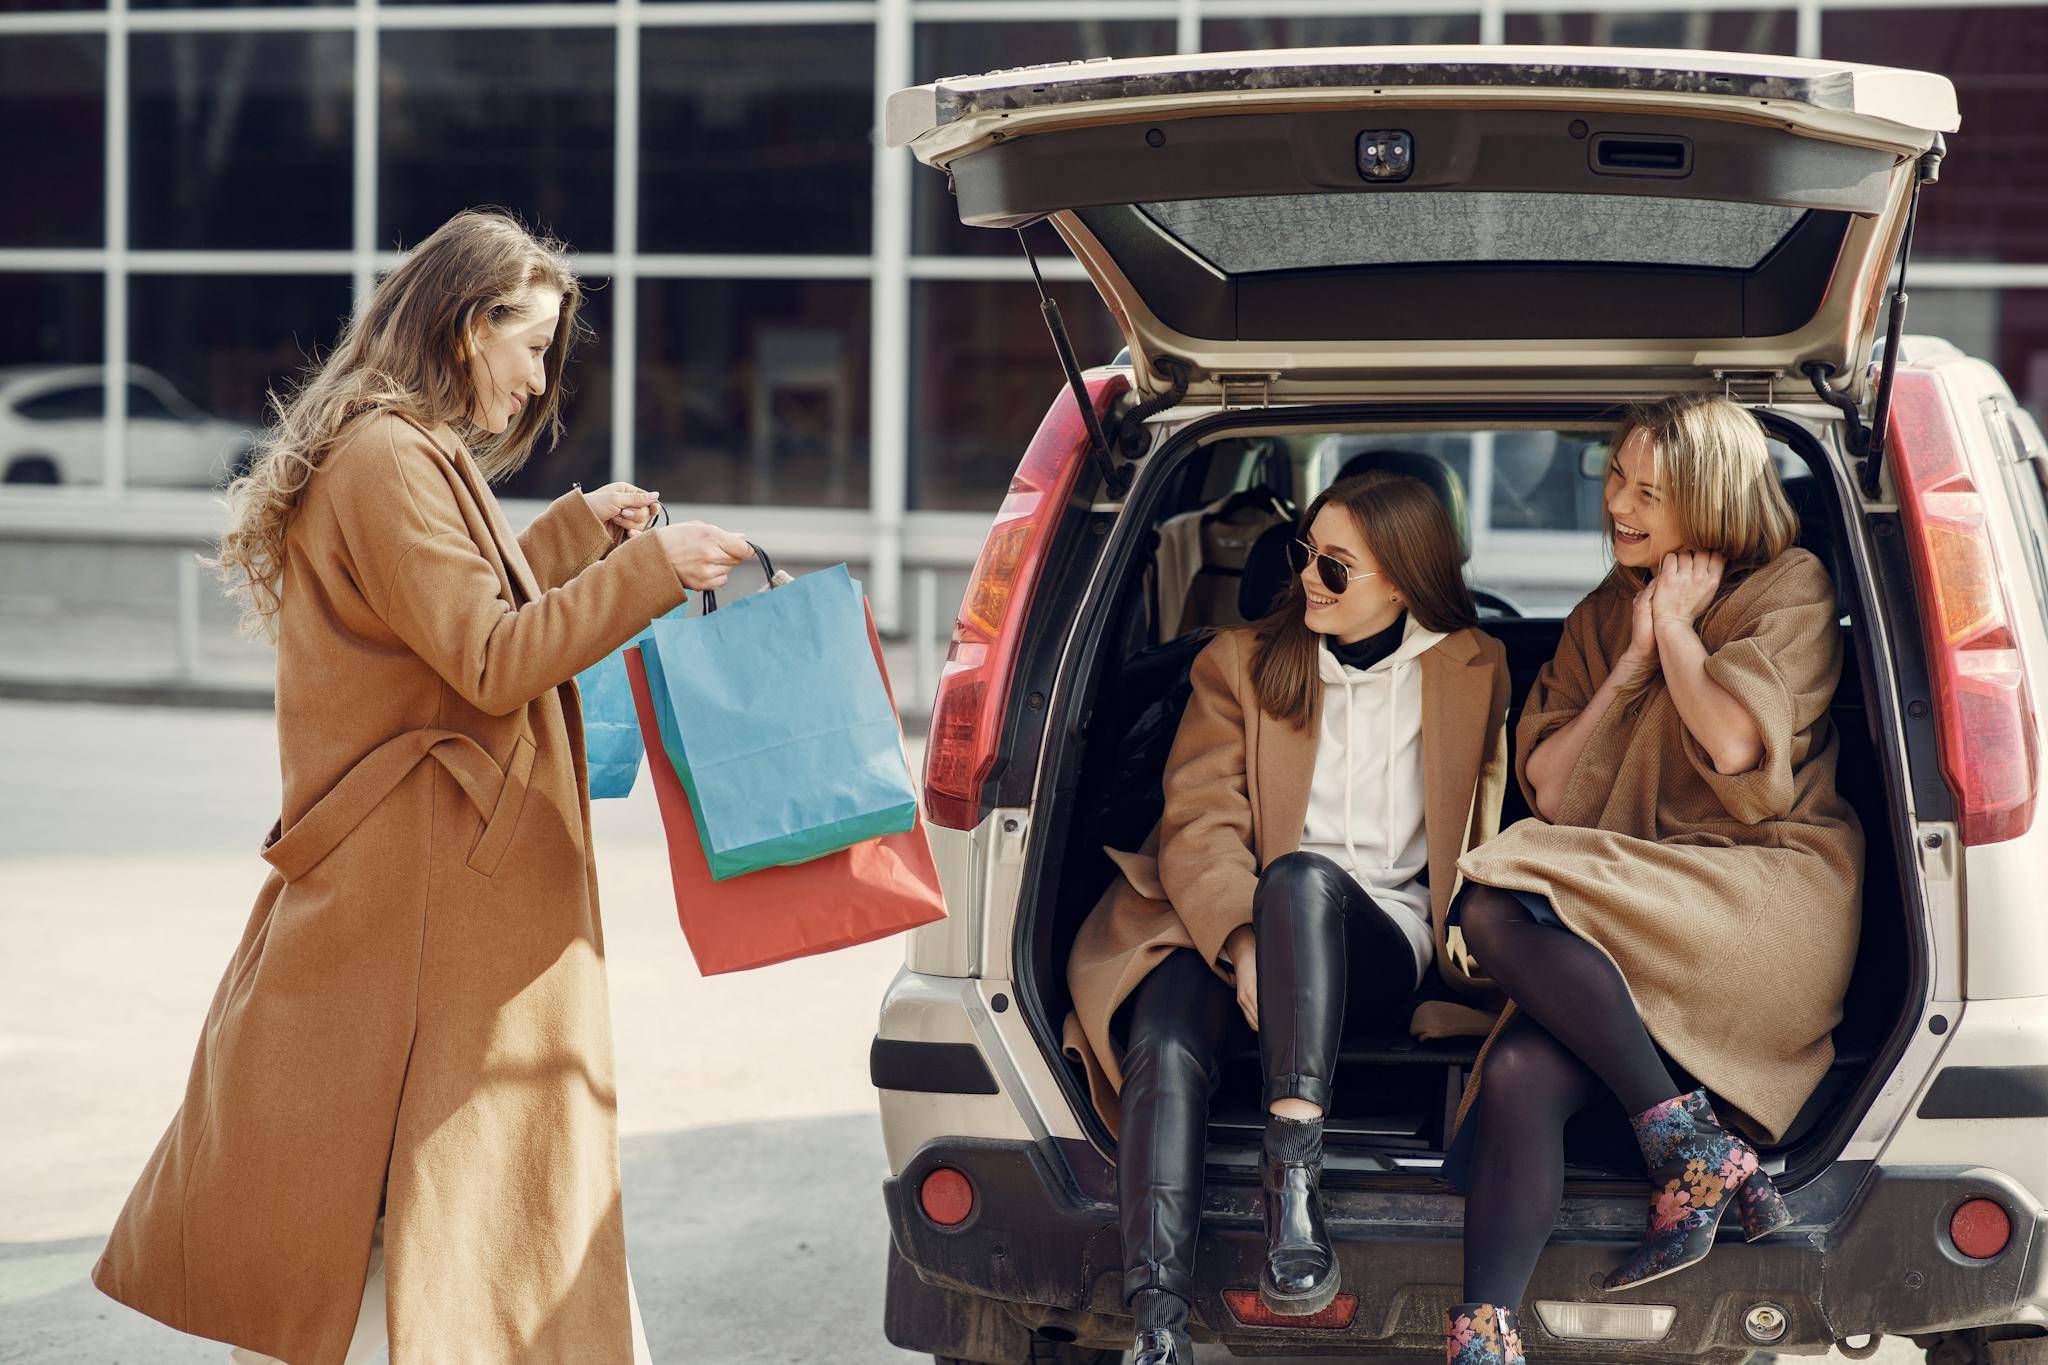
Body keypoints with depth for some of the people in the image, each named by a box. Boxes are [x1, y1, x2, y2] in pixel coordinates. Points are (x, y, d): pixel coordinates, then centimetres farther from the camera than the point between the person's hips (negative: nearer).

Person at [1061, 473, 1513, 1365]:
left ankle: (1293, 1181, -44)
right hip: (1227, 925, 1)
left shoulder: (1473, 672, 15)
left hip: (1381, 933, -1)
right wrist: (1243, 940, -20)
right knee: (1165, 1048, -34)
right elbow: (1198, 823, 0)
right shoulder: (1241, 663, 14)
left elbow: (1482, 831, 20)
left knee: (1300, 878, -38)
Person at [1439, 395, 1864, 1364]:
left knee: (1500, 909, -29)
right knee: (1519, 1078, -25)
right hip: (1641, 920, 5)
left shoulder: (1791, 589, 7)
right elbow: (1551, 793, 13)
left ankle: (1684, 1148, -25)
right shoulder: (1600, 620, 22)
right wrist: (1635, 659, 6)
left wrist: (1678, 628, 3)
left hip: (1767, 897, -5)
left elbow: (1735, 744, -11)